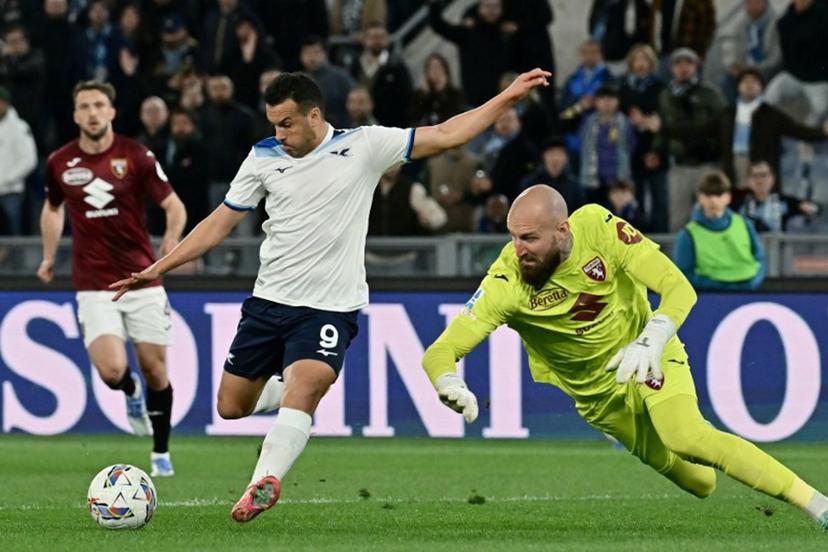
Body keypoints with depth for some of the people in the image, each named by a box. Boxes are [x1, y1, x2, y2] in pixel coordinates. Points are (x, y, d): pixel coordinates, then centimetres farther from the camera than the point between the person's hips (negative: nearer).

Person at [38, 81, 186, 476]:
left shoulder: (136, 157, -6)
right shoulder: (60, 163, 2)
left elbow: (174, 206, -4)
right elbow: (53, 208, 22)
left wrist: (172, 237, -23)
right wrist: (49, 257, 20)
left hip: (142, 278, 0)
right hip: (93, 284, 0)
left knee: (154, 368, 3)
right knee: (111, 369, -17)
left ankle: (161, 453, 23)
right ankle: (131, 393, 21)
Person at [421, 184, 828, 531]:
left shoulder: (597, 227, -25)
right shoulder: (506, 283, -26)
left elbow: (679, 288, -25)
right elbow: (440, 352, -27)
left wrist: (651, 342, -44)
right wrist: (452, 389, -51)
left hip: (648, 358, -2)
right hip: (595, 393, 2)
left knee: (686, 436, -29)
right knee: (701, 484, 1)